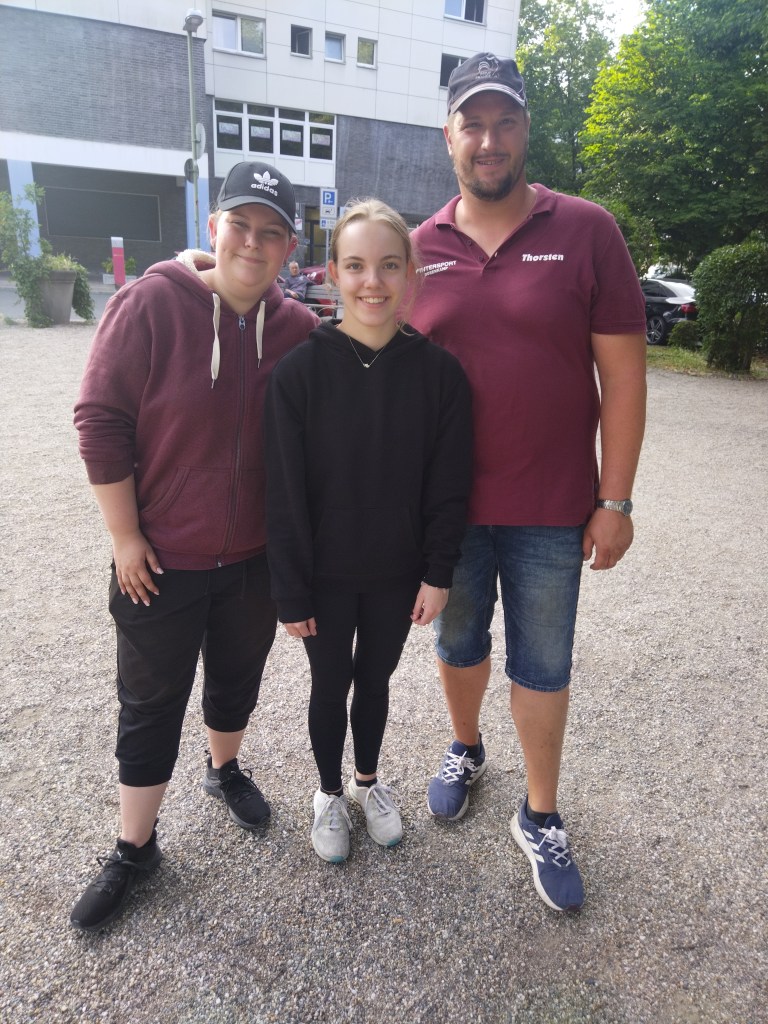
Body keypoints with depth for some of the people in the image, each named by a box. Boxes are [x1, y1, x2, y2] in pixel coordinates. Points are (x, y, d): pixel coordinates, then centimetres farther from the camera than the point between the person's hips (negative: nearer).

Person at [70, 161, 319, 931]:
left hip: (255, 556, 3)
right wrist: (125, 536, -12)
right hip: (161, 558, -3)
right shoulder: (151, 304, -14)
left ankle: (225, 769, 50)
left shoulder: (298, 329, -5)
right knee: (152, 704, 11)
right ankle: (134, 848, 32)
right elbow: (100, 421, -12)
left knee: (238, 678, 22)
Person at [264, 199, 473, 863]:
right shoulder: (300, 370, -15)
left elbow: (450, 484, -5)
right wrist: (291, 592, -10)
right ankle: (330, 793, 42)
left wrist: (439, 573, -5)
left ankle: (369, 781, 46)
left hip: (398, 572, 2)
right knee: (330, 685, 16)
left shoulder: (439, 371, -10)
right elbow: (285, 493, -12)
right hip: (326, 575, -1)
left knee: (375, 679, 20)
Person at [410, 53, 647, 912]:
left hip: (550, 508, -2)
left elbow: (623, 372, -6)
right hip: (447, 503, 2)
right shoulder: (419, 250, 1)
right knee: (458, 641, 20)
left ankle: (540, 819, 32)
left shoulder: (586, 231, -5)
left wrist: (615, 500, -8)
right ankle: (465, 751, 47)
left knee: (542, 664, 11)